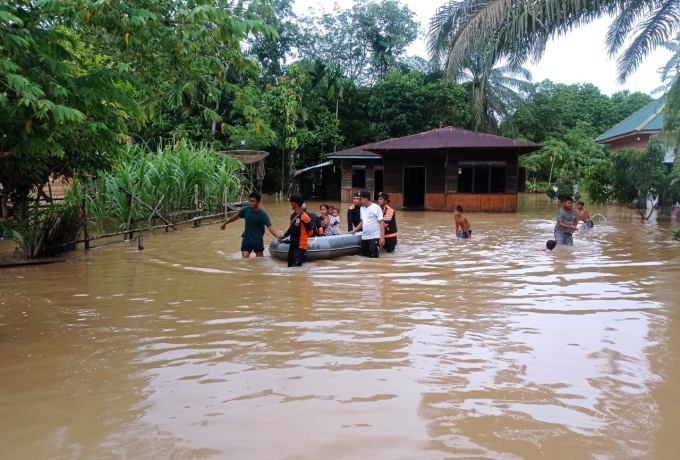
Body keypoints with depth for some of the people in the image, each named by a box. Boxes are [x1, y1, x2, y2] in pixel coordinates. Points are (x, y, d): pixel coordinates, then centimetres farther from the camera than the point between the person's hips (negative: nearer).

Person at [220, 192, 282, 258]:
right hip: (247, 240, 2)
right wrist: (225, 223, 24)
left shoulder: (263, 214, -20)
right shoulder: (246, 210, -9)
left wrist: (279, 236, -48)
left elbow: (270, 227, -28)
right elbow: (236, 216, 10)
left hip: (258, 241, -2)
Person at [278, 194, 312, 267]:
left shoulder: (304, 216, -17)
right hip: (292, 245, 9)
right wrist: (284, 235, 11)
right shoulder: (292, 215, 9)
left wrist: (302, 237, 5)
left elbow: (310, 231, -8)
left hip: (300, 246, -9)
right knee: (290, 266, 16)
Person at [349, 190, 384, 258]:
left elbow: (381, 223, -11)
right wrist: (354, 231, 13)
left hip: (375, 236, -6)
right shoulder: (362, 208, 11)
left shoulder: (376, 208, -9)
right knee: (365, 254, 10)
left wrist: (382, 237, -17)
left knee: (373, 256, -11)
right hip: (364, 237, 7)